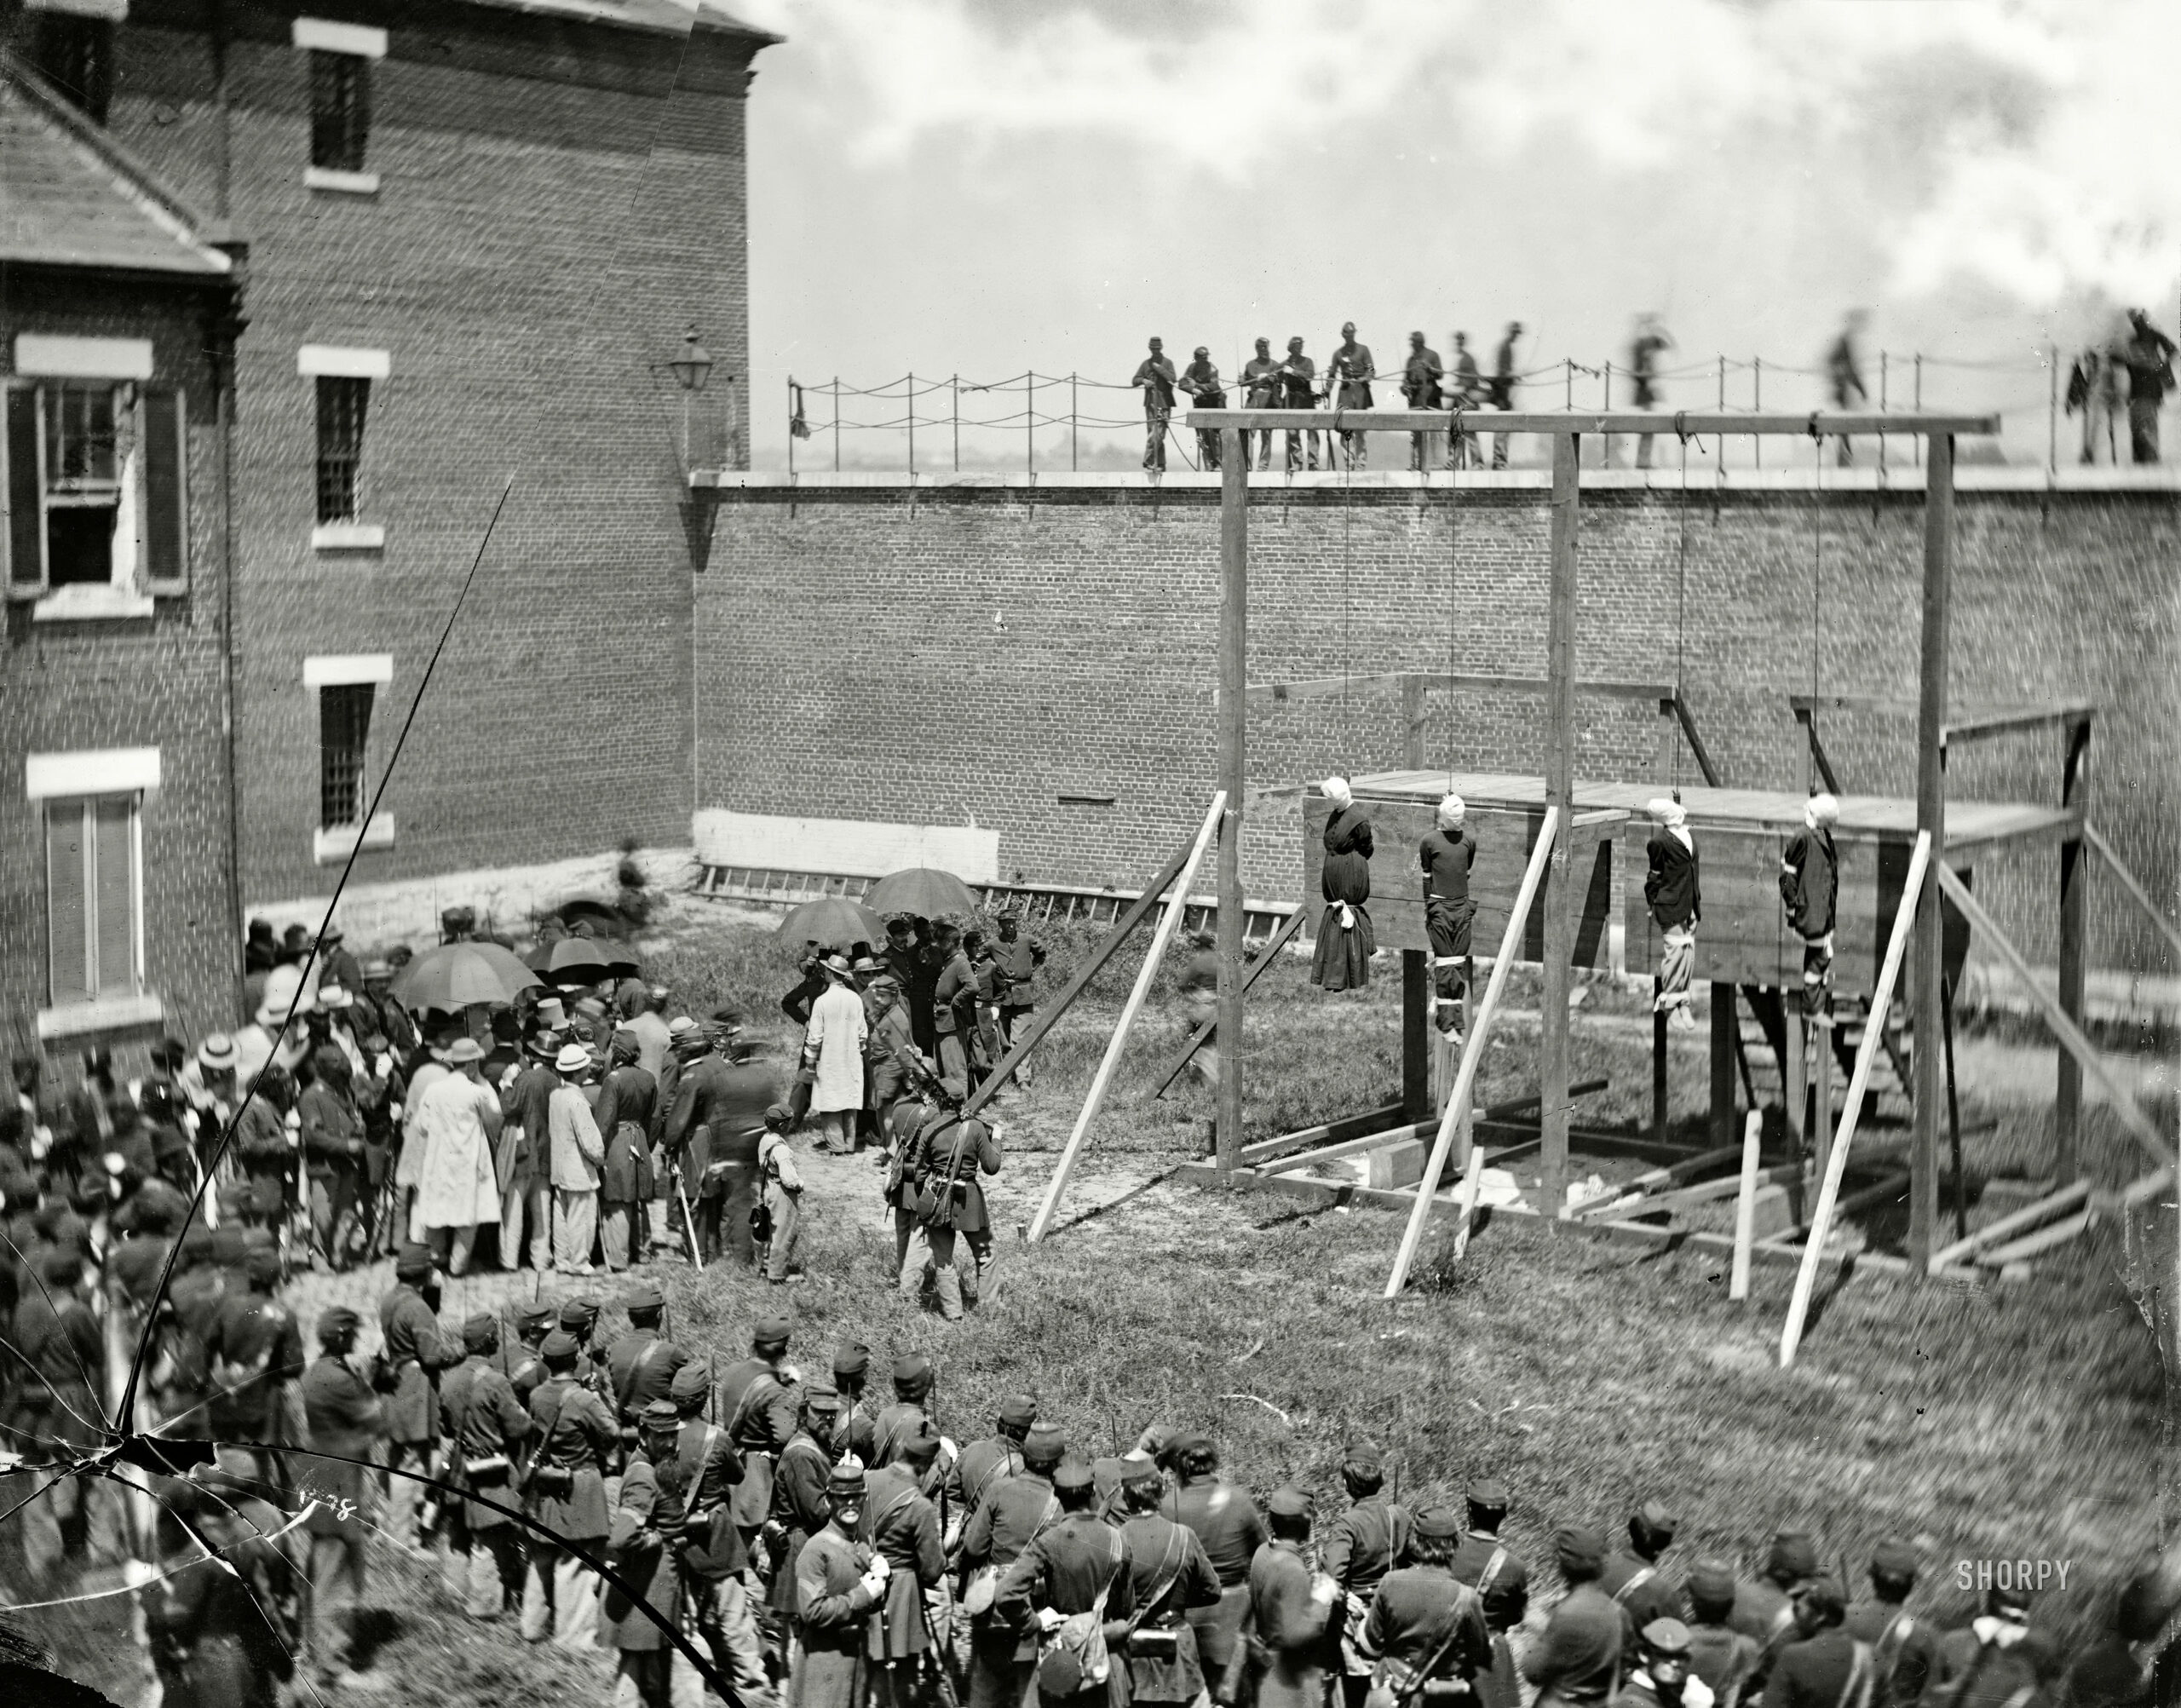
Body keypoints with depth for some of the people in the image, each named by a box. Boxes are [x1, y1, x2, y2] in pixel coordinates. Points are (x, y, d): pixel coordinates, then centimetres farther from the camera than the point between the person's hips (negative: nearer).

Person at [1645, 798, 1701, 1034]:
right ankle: (1670, 1005, 5)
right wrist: (1653, 903, -4)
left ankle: (1682, 1004, 19)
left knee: (1688, 955, 9)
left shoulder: (1688, 838, 10)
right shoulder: (1660, 842, -12)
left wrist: (1697, 905, 18)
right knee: (1675, 953, -6)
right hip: (1671, 908, -7)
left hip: (1690, 908, 7)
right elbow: (1654, 876, -5)